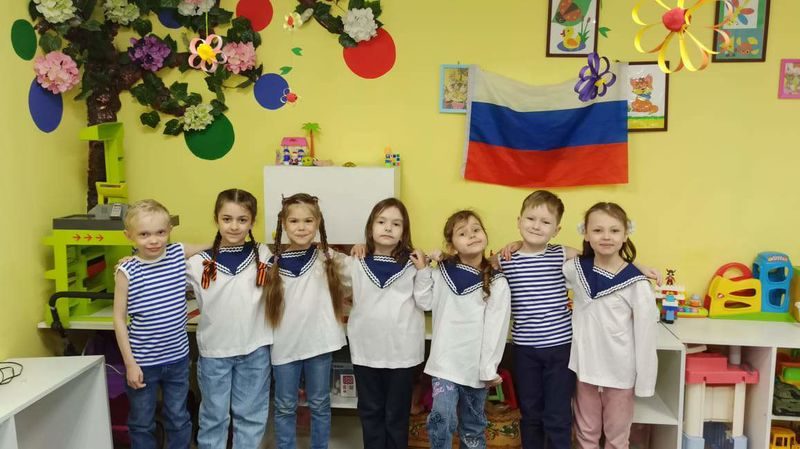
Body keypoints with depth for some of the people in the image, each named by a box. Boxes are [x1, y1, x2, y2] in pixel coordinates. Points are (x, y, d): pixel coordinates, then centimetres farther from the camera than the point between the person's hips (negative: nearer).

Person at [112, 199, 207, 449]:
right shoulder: (126, 272, -14)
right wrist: (130, 363, -11)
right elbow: (119, 319, -9)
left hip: (178, 358, 2)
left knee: (179, 420, 18)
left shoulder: (179, 254, -6)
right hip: (142, 361, -2)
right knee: (142, 423, 17)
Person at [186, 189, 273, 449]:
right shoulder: (200, 263, -6)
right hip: (214, 351, -1)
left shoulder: (263, 255, -2)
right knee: (213, 417, 14)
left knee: (251, 415, 16)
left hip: (255, 350, 1)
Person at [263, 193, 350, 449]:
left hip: (319, 341, 0)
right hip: (285, 344, 0)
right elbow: (266, 303, 2)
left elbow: (345, 290, 3)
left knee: (320, 405, 15)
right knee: (285, 407, 14)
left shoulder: (327, 258, -4)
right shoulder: (274, 262, -4)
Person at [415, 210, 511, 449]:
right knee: (441, 418, -13)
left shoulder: (497, 283, -7)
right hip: (445, 361, 1)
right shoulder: (442, 273, 1)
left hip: (476, 366, 0)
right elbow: (425, 302, 2)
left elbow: (495, 328, -9)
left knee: (473, 425, 15)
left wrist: (489, 368, -11)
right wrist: (423, 271, -4)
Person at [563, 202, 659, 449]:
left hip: (620, 372, -3)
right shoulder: (576, 270, -5)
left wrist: (644, 380, -8)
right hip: (585, 367, 3)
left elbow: (645, 332, -11)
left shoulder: (636, 283, -16)